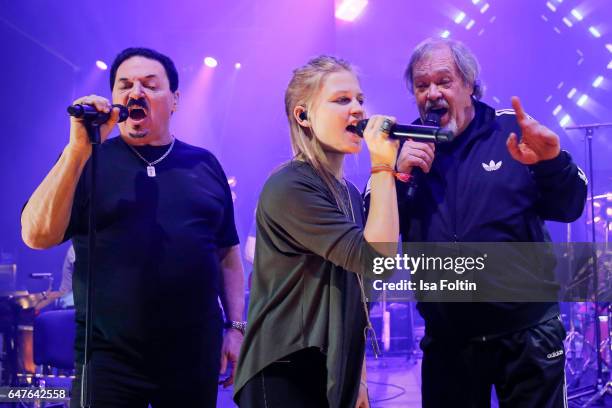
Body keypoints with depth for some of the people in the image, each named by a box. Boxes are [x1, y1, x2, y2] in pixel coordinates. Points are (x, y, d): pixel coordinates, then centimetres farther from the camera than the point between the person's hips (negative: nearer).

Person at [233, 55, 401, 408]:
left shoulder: (348, 192, 10)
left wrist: (359, 375, 17)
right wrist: (383, 168, -18)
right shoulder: (289, 187, -16)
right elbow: (378, 260, -22)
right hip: (286, 378, -8)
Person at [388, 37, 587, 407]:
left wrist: (552, 163, -27)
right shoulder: (403, 147, 2)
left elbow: (569, 208, -7)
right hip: (446, 337, 2)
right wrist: (397, 174, -19)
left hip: (527, 330, -2)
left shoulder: (512, 131, -5)